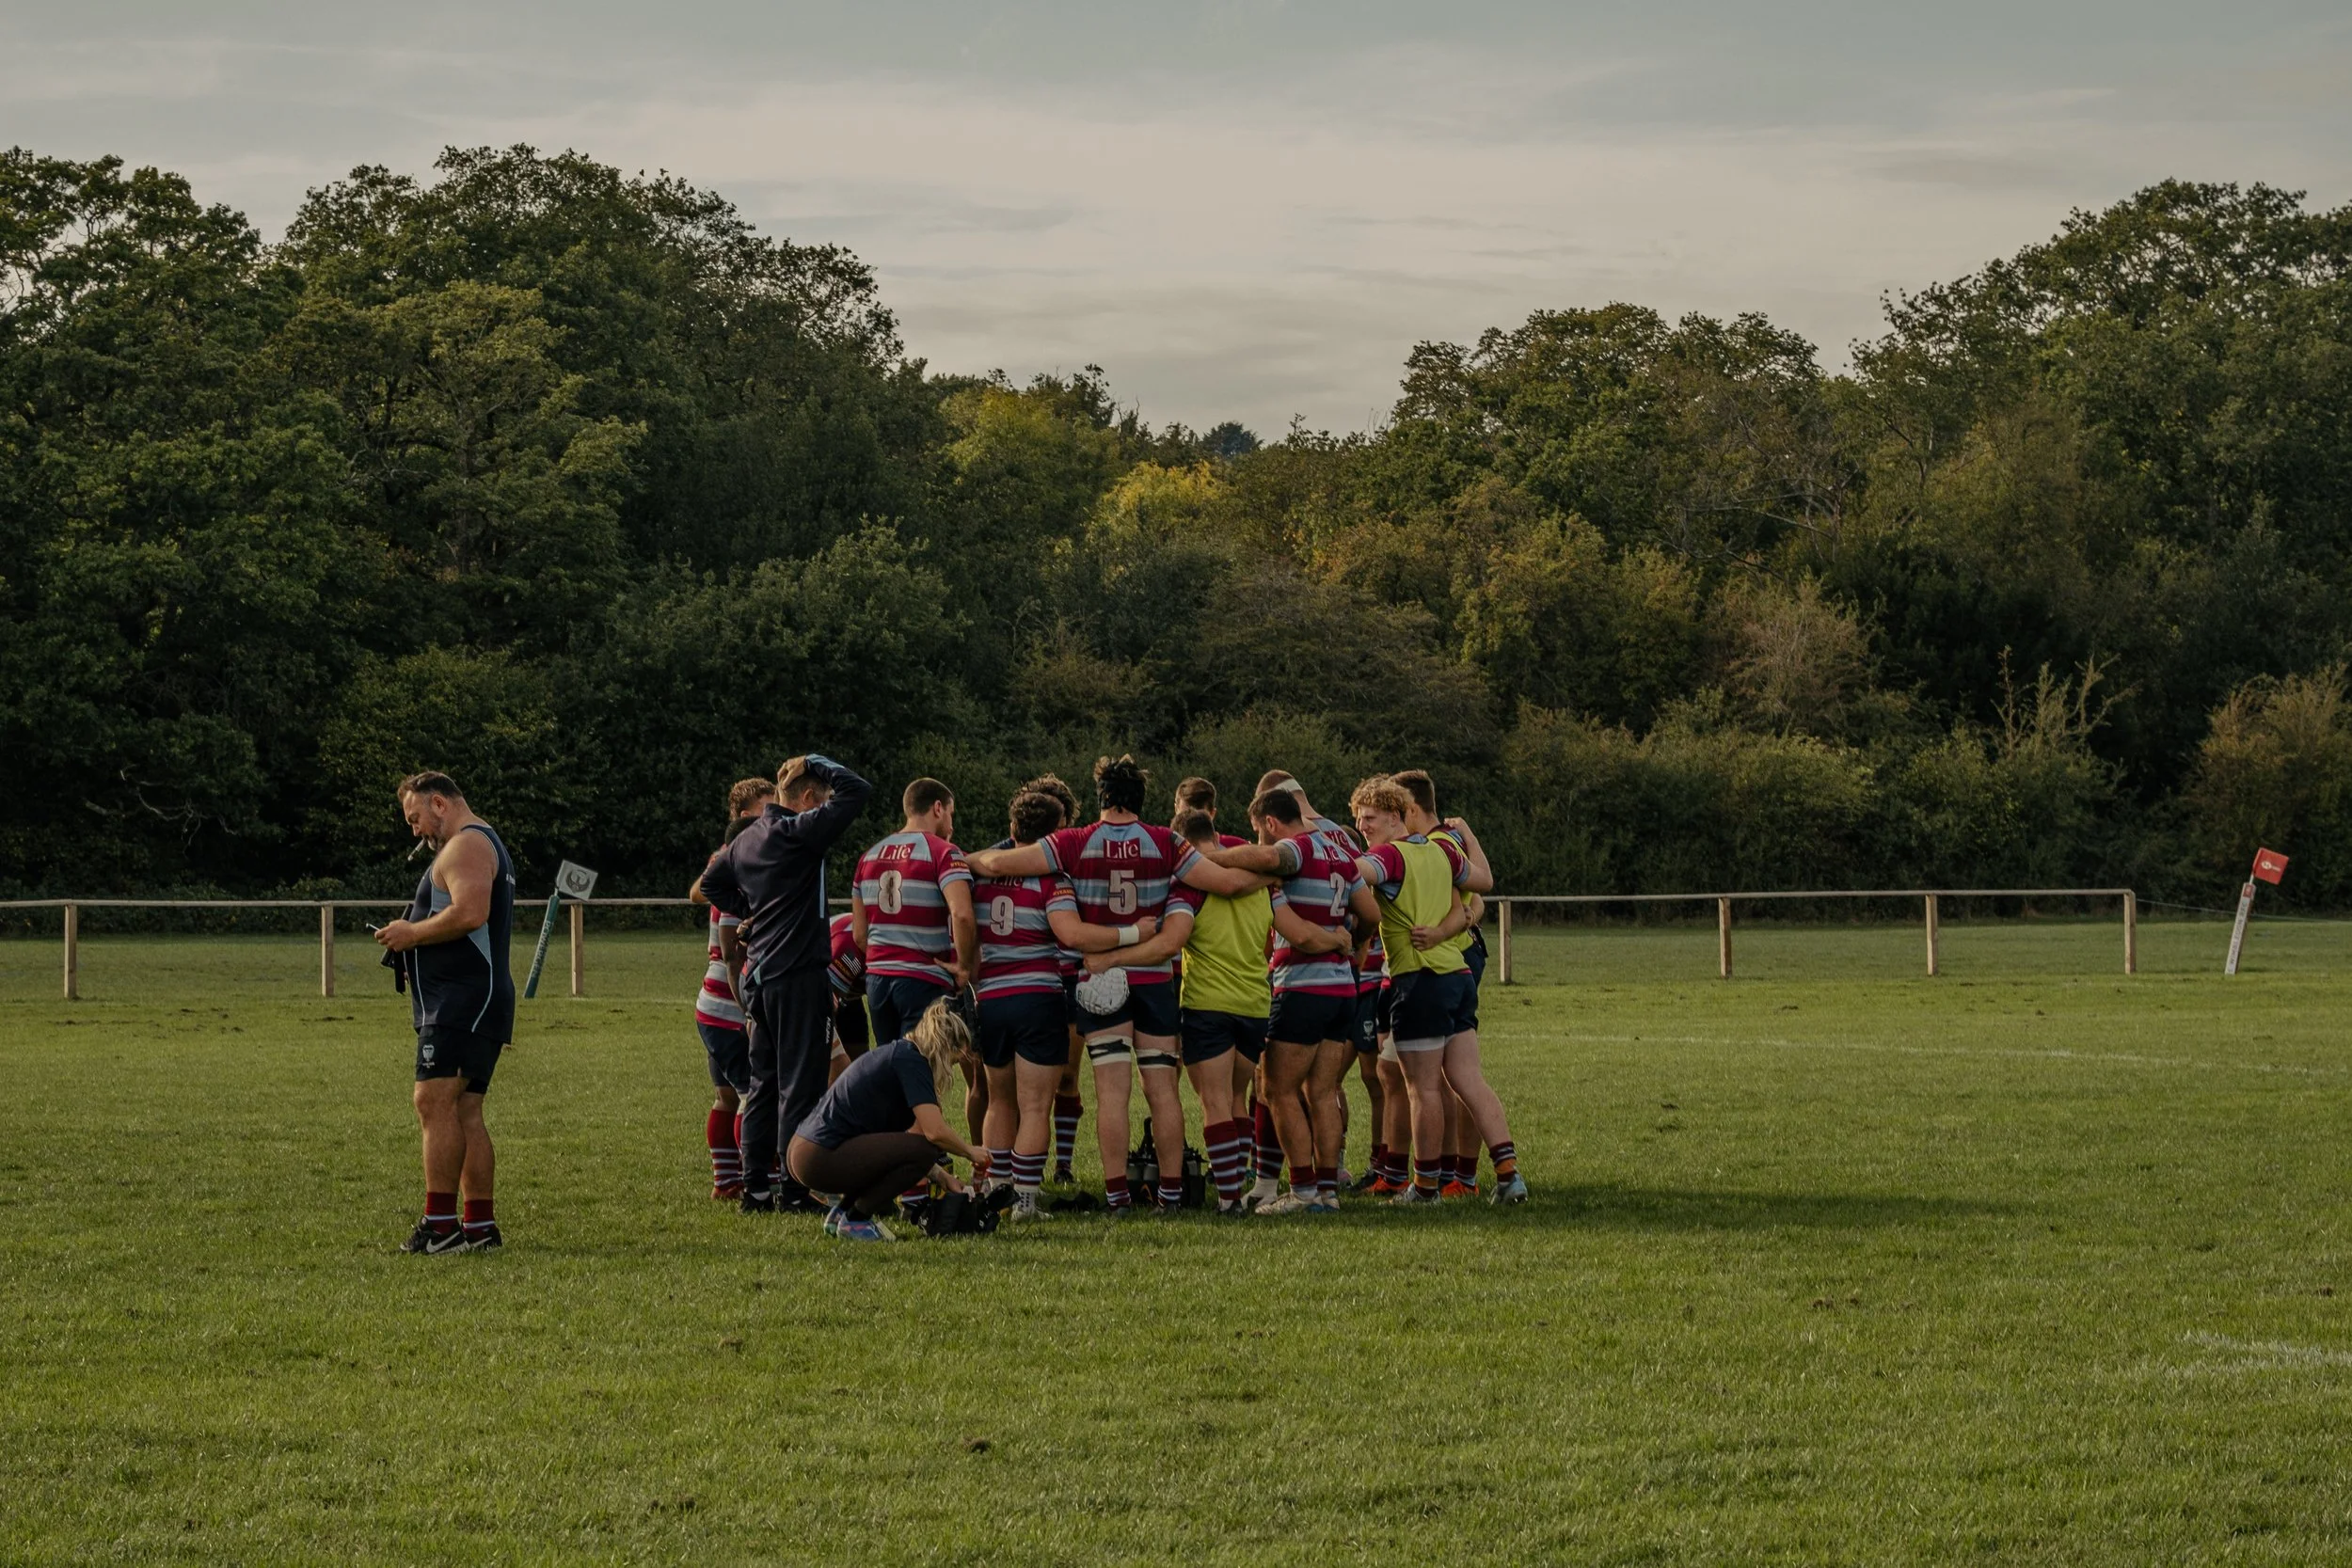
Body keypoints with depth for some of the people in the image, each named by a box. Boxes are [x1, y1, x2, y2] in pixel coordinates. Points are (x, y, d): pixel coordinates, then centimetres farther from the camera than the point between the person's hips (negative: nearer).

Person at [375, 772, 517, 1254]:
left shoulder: (466, 846, -10)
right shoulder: (487, 845, 25)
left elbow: (470, 913, -25)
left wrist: (412, 934, -13)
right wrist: (412, 941, 16)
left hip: (462, 1000, -11)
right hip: (473, 1004, 11)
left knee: (434, 1101, -16)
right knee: (464, 1112, 10)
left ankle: (440, 1224, -21)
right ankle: (480, 1226, 10)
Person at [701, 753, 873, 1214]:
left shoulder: (746, 839, 13)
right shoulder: (798, 832, -12)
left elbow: (712, 883, 27)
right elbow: (858, 792, -15)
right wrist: (821, 765, -1)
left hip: (759, 977, 8)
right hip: (798, 974, -8)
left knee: (763, 1085, 12)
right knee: (799, 1085, -4)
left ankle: (756, 1187, 13)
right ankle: (793, 1189, -4)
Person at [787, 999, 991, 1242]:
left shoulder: (897, 1053, 20)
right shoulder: (910, 1060, -10)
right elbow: (935, 1131, -18)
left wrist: (943, 1177, 26)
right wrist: (971, 1153, 0)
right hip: (820, 1159, -10)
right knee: (923, 1149, -15)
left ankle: (842, 1211, 16)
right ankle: (854, 1220, -5)